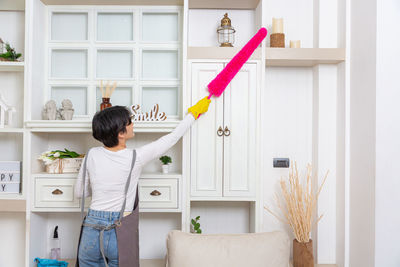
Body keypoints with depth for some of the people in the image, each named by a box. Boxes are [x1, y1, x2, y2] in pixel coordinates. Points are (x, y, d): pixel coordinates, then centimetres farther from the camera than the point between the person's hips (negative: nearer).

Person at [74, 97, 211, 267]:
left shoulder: (92, 155, -4)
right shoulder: (136, 157, -12)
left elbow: (79, 193, 9)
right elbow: (172, 138, -1)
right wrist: (194, 113, 11)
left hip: (92, 231, 3)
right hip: (120, 234, -2)